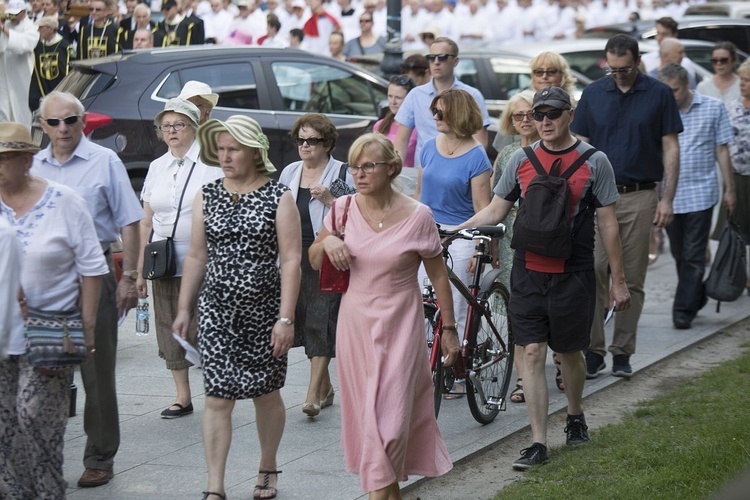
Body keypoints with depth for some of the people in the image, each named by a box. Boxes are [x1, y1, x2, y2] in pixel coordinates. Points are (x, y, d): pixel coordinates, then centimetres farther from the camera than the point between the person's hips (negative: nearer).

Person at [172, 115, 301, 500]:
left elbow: (290, 261, -8)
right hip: (216, 310, 2)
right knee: (217, 398, -5)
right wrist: (183, 308, 8)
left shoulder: (278, 197, -4)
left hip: (264, 309, -2)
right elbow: (196, 256, 12)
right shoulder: (207, 196, 6)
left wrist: (285, 318, -14)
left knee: (265, 393, 12)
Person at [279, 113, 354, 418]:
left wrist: (329, 199, -19)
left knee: (321, 321, -11)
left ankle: (313, 394, -13)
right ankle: (326, 387, 23)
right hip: (296, 255, 6)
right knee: (304, 320, 8)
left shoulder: (343, 174, -2)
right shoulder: (289, 173, 15)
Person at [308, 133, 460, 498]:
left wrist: (449, 328, 1)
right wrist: (327, 241, -11)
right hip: (354, 322, 4)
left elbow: (438, 275, -1)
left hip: (399, 325, -4)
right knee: (364, 411, 10)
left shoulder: (417, 216, -9)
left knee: (389, 413, -7)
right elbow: (314, 262, 11)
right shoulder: (344, 209, 0)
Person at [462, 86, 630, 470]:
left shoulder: (593, 162, -2)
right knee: (532, 354, -2)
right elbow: (495, 211, 10)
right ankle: (538, 443, 1)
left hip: (572, 275, -2)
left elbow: (608, 224, 1)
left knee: (568, 351, 11)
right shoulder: (521, 160, 5)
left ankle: (575, 416, 38)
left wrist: (618, 279, 1)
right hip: (528, 272, 2)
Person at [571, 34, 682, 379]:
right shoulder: (593, 94, 7)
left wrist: (667, 199, -4)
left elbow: (670, 149, 2)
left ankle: (622, 352, 12)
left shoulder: (659, 95, 2)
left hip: (640, 198, -1)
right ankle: (593, 351, 0)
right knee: (593, 273, -8)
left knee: (632, 279, 4)